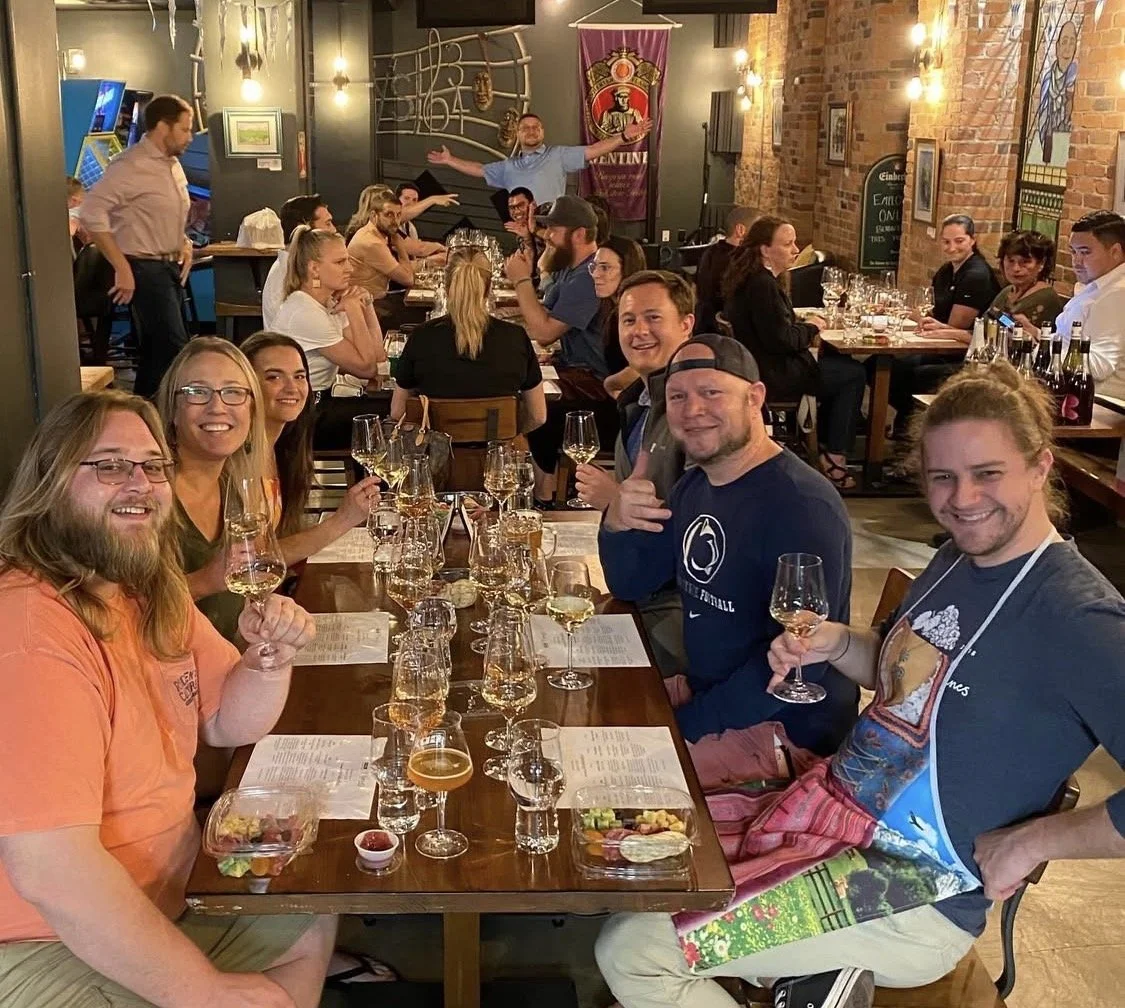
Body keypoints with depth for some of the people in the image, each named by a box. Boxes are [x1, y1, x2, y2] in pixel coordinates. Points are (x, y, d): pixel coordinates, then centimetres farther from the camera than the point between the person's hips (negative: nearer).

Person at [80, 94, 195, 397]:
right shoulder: (131, 165, -17)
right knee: (173, 350, -13)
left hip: (171, 267, 9)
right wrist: (122, 268, -24)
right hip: (145, 269, -9)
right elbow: (91, 212, -24)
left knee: (156, 350, 13)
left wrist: (185, 244, 8)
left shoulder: (172, 164, 12)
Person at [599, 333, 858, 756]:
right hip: (702, 698, 8)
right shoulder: (693, 486, 5)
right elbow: (631, 585, 10)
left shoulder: (803, 506, -23)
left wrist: (690, 723, -22)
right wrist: (616, 526, -11)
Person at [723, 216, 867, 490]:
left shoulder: (754, 278, 9)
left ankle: (827, 444, 21)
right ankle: (834, 459, 1)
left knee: (836, 360, 19)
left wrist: (804, 325, 5)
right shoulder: (762, 285, -22)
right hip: (771, 375, -11)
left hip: (765, 365, 11)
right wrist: (811, 328, -6)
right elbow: (781, 339, -23)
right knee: (855, 375, -4)